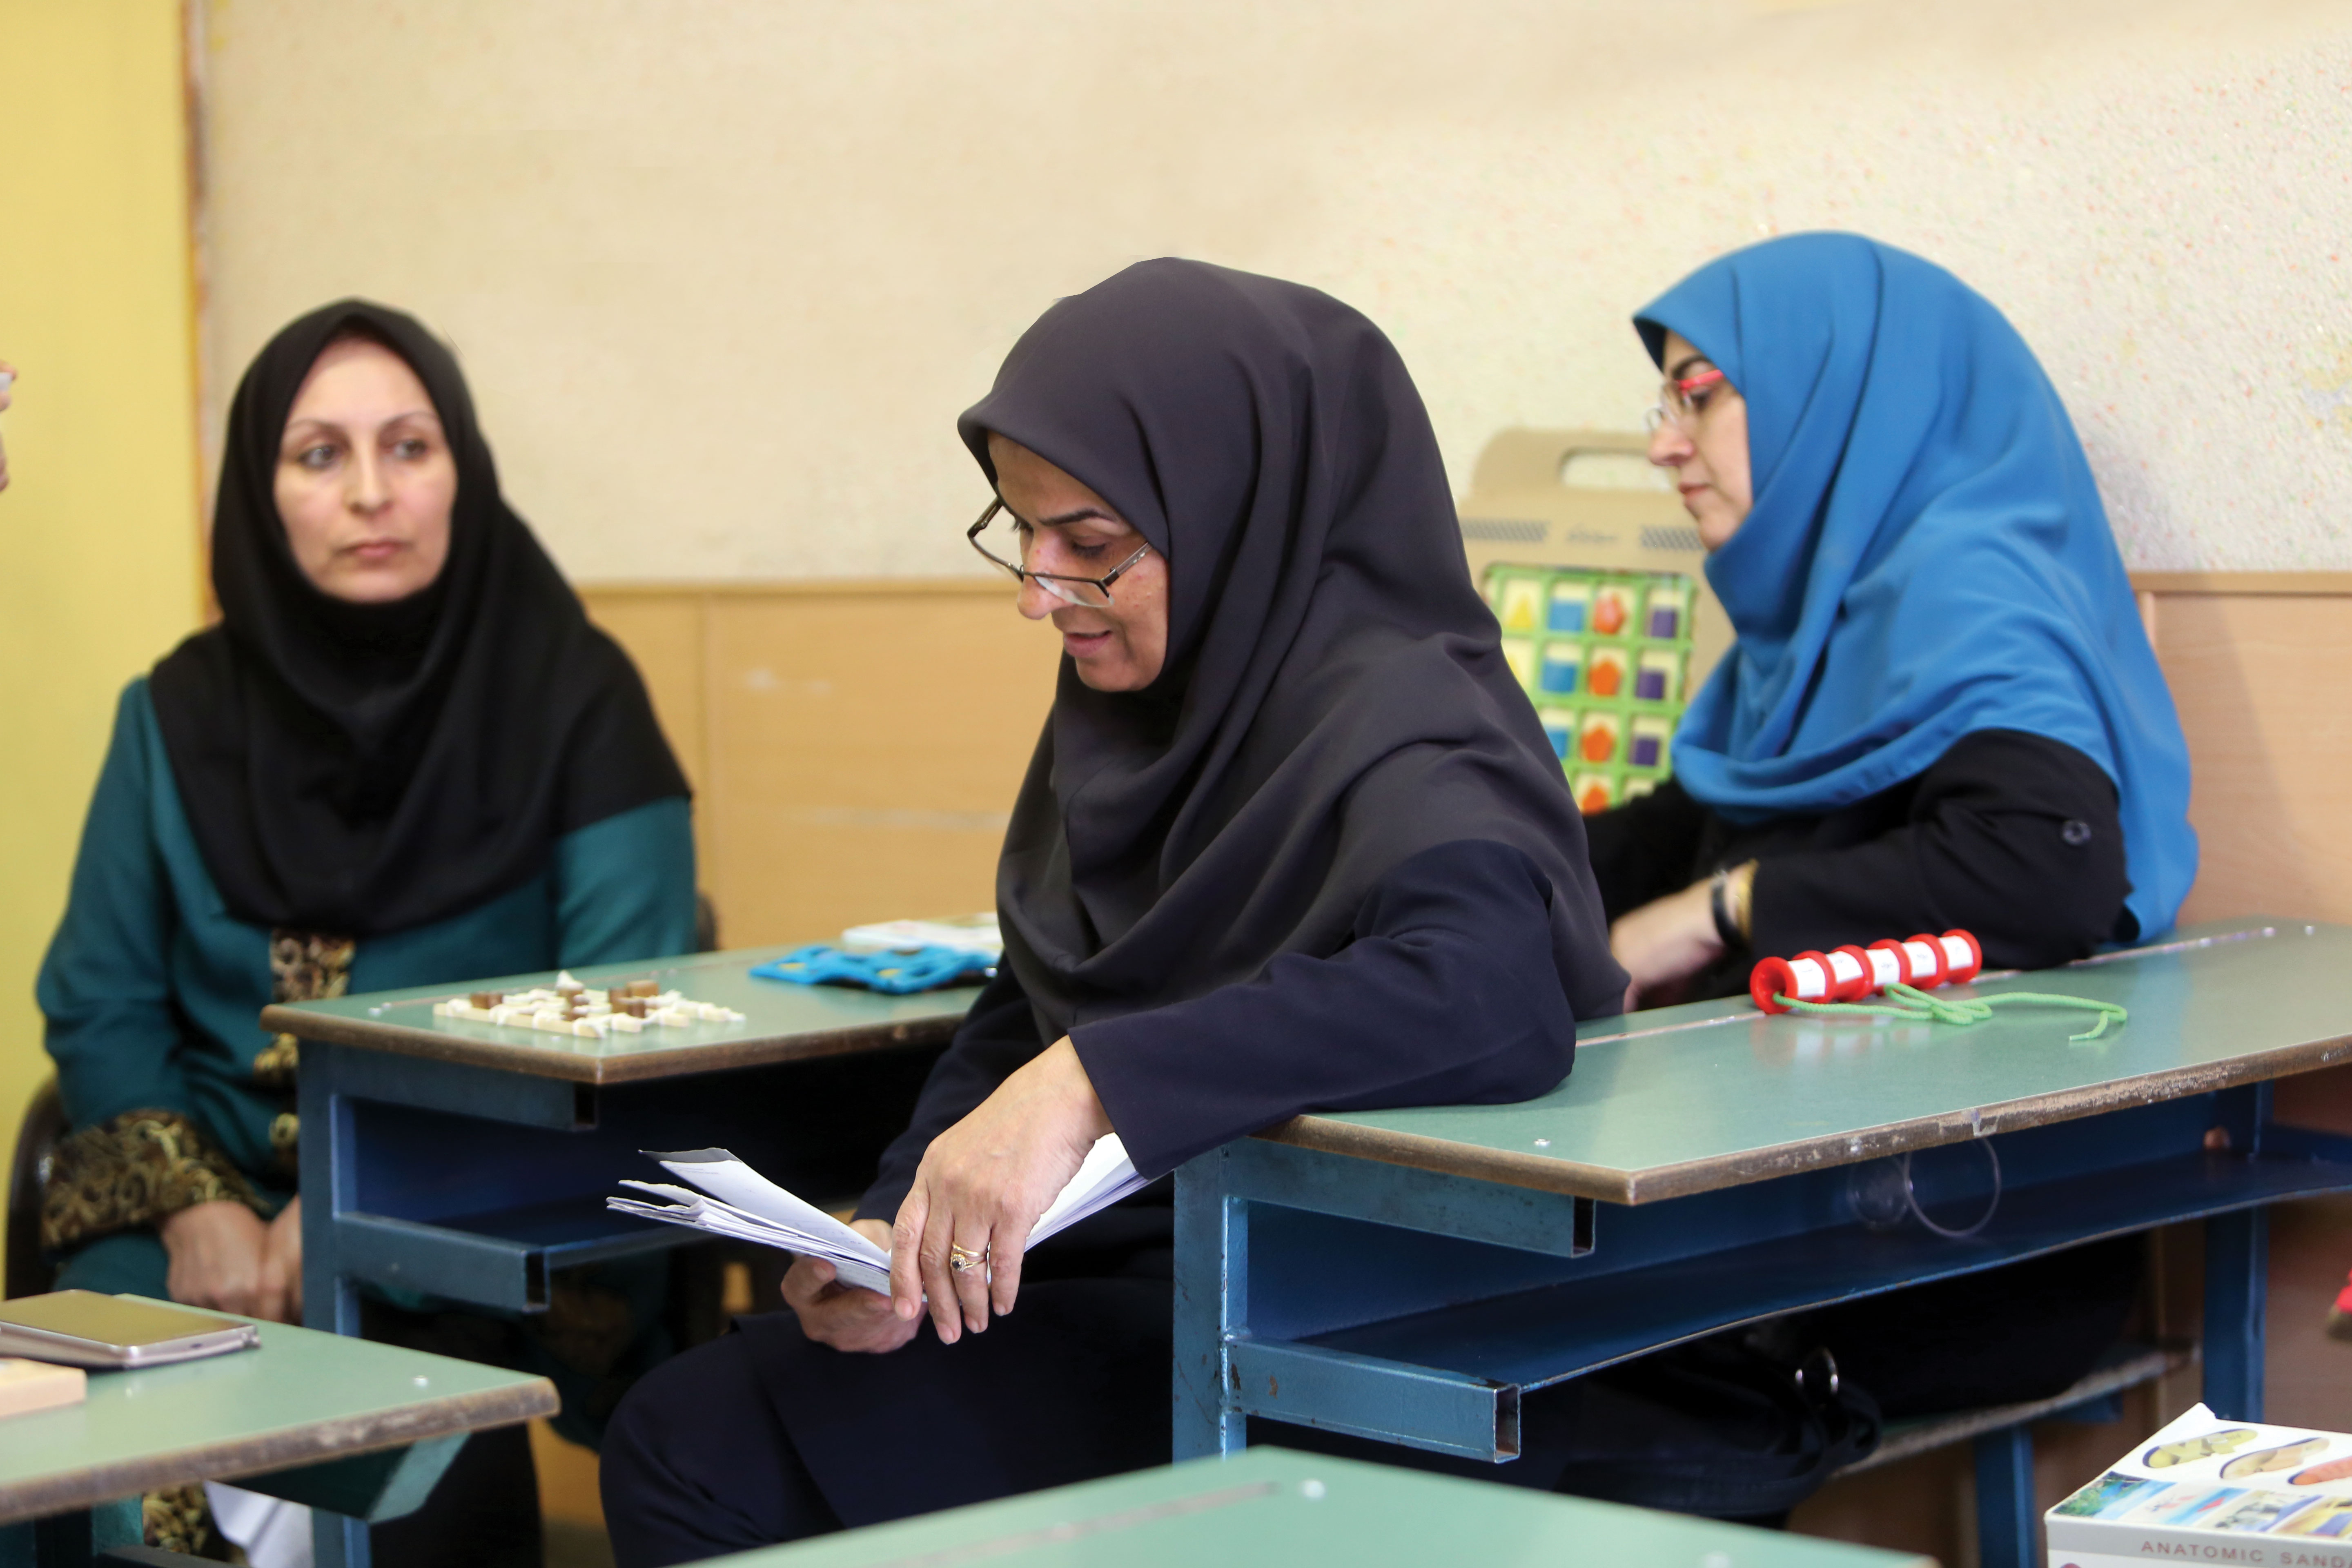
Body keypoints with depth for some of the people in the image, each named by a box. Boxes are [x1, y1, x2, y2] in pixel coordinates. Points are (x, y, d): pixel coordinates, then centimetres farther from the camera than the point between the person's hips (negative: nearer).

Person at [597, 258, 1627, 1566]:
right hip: (1097, 1275, 8)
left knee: (714, 1458, -15)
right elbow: (1026, 1013, 14)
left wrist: (1093, 1087, -42)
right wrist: (903, 1227, -4)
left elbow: (1496, 986, -39)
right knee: (675, 1441, -4)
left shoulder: (1390, 724, -19)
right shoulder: (1128, 708, 7)